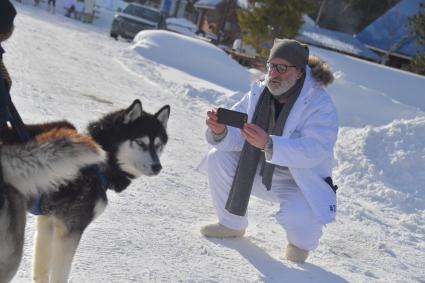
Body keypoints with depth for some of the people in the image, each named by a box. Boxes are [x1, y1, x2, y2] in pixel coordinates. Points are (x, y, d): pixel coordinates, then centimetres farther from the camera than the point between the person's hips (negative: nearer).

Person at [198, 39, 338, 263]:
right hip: (258, 171, 6)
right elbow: (238, 136, -9)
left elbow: (313, 151, -36)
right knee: (218, 159, -13)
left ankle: (301, 241, 6)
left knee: (298, 216, -35)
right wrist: (221, 132, -34)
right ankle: (232, 224, 9)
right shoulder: (259, 93, -6)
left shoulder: (320, 104, -23)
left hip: (299, 181, -5)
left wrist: (269, 144, -51)